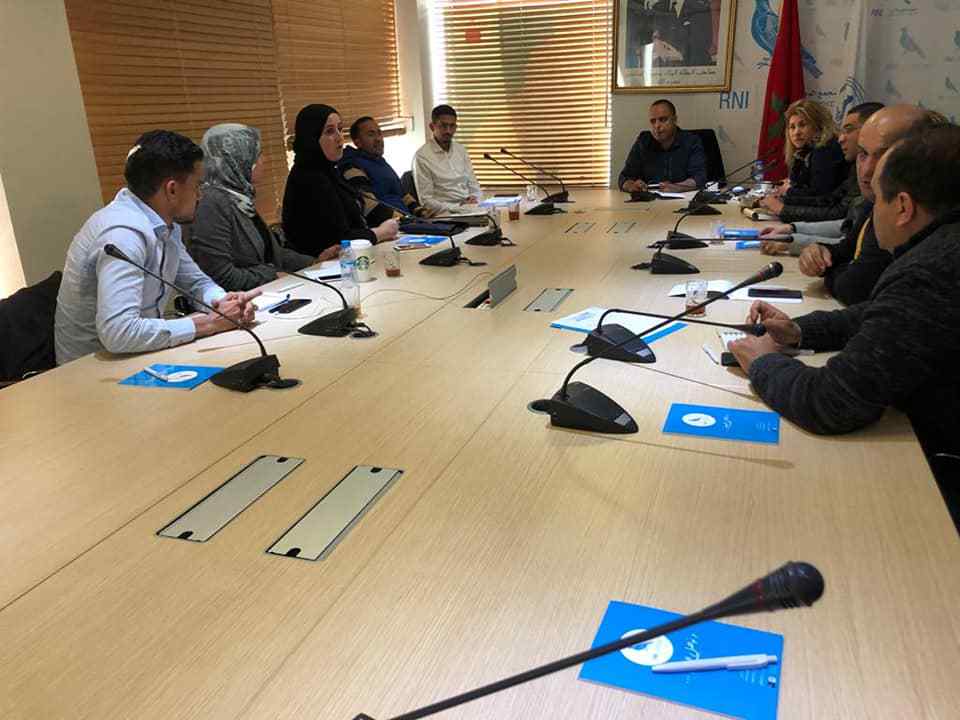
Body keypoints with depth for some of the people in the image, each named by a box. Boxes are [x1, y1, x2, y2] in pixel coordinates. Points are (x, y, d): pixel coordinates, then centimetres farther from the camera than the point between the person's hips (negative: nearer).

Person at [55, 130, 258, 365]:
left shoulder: (165, 223, 1)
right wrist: (209, 323, -25)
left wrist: (224, 301, -9)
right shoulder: (123, 233, -25)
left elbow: (196, 282, 13)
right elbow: (117, 332, -33)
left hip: (137, 359, 7)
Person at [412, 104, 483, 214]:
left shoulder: (460, 149, 16)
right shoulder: (422, 156, -4)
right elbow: (426, 201, -8)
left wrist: (474, 198, -4)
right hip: (447, 214, -7)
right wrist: (457, 208, -18)